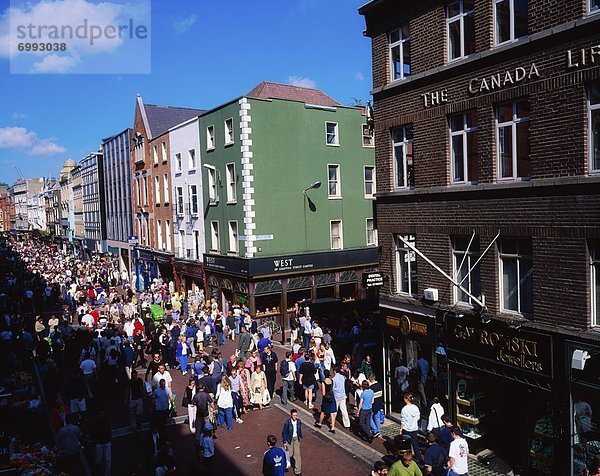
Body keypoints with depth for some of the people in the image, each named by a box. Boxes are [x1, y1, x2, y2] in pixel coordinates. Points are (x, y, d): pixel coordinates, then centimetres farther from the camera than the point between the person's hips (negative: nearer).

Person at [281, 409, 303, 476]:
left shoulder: (298, 422, -14)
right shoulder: (287, 423, -26)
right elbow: (284, 432, -15)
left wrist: (300, 437, 13)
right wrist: (284, 442, -10)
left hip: (296, 438, 3)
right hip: (289, 439, -3)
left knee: (297, 453, 1)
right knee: (289, 453, 15)